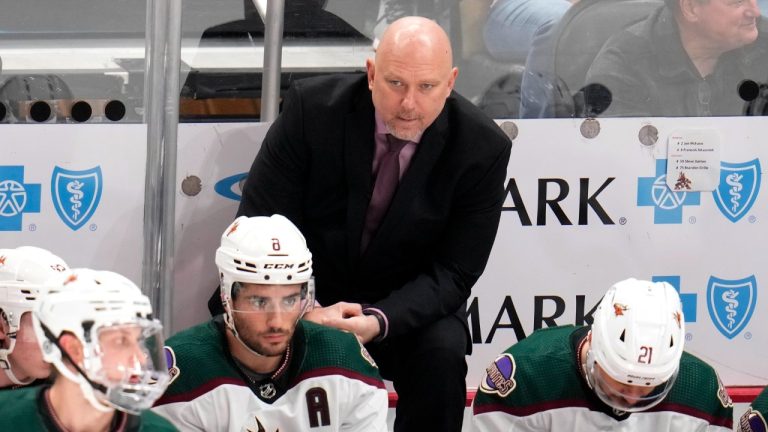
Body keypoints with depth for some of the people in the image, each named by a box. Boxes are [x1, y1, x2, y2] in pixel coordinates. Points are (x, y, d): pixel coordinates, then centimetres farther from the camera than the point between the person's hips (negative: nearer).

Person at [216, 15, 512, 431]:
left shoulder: (482, 148, -16)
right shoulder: (311, 108, -17)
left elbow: (453, 273, -13)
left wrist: (379, 320, -33)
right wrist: (301, 312, -32)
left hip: (406, 306, 1)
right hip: (304, 297, -1)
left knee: (442, 353, -30)